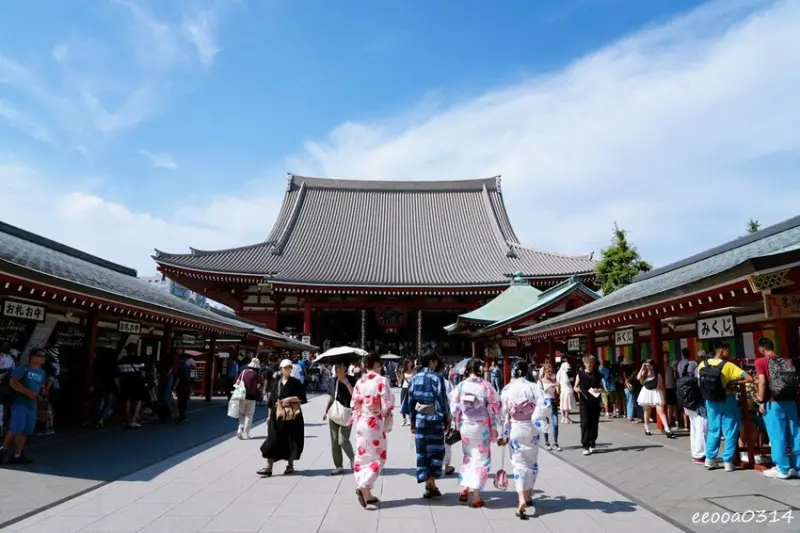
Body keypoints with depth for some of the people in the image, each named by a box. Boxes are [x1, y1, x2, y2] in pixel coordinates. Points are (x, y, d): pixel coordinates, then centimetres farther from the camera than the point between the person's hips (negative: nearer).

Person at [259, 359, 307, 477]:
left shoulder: (296, 382, -1)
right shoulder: (276, 383, 7)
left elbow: (303, 399, -4)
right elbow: (271, 400, 9)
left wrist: (290, 398, -16)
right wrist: (269, 415, 4)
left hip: (292, 415, -2)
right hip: (278, 415, 2)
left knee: (291, 440, 5)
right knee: (273, 440, -3)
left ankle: (290, 465, 20)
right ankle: (269, 467, 0)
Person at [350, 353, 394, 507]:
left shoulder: (359, 382, 3)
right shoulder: (381, 381, -12)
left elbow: (354, 404, 5)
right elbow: (387, 405, -14)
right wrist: (387, 416, 3)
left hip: (361, 423, 5)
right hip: (375, 423, -5)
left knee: (362, 457, 12)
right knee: (378, 457, 5)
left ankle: (366, 493, 16)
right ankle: (364, 487, -12)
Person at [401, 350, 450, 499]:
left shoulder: (414, 378, 3)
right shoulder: (437, 378, -10)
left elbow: (410, 399, 6)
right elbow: (442, 399, -9)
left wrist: (412, 420, 13)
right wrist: (447, 417, 2)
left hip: (419, 419, 4)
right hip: (434, 418, -4)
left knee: (422, 452, 11)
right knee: (436, 450, 8)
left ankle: (428, 484, 12)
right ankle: (431, 483, 1)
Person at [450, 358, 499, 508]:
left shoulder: (461, 386, -5)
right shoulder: (486, 386, -10)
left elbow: (454, 407, -1)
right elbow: (494, 408, -5)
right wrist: (494, 427, 8)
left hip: (465, 426, 2)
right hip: (482, 427, -2)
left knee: (468, 456, 21)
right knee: (481, 458, 8)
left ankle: (465, 489, 15)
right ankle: (476, 496, 9)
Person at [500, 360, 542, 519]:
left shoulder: (507, 389, -4)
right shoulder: (533, 387, -6)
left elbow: (504, 413, -2)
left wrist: (504, 434, 3)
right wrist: (536, 420, -2)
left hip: (515, 429, 0)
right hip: (531, 428, 0)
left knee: (519, 464, 4)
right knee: (532, 463, 18)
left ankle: (522, 500, -11)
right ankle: (528, 497, 29)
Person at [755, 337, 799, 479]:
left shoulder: (761, 362, -6)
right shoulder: (786, 361, 12)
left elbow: (762, 382, -13)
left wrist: (761, 401, -7)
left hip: (773, 403, -6)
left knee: (777, 436, 1)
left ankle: (783, 469, 7)